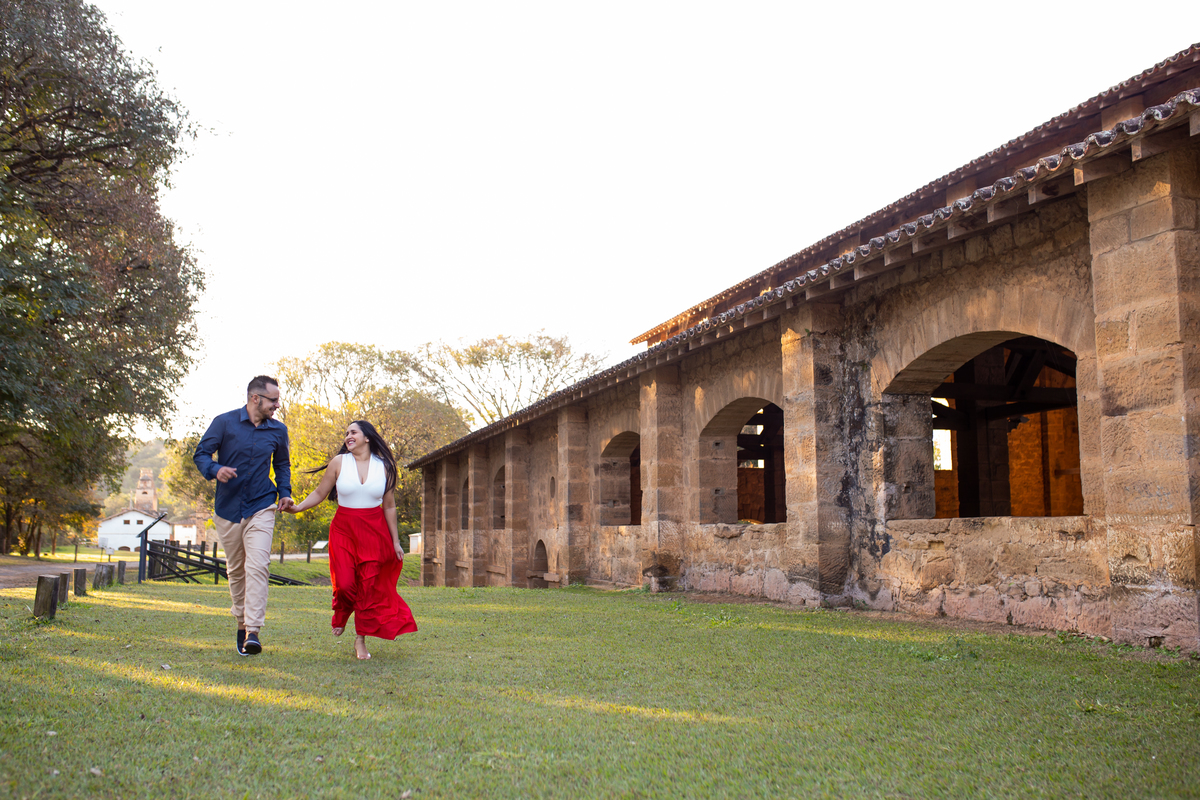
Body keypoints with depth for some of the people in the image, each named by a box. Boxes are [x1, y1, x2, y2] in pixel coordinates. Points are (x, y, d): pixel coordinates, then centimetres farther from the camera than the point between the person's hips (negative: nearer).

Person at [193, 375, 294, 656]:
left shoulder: (278, 430, 6)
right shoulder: (224, 422, -3)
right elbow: (200, 453, -2)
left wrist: (284, 492, 7)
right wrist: (215, 470, -23)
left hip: (261, 508, 0)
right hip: (228, 507, 0)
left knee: (258, 566, -16)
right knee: (235, 569, 10)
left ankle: (253, 632, -20)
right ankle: (242, 623, 27)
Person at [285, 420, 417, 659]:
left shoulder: (384, 467, 3)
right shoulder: (339, 463, 1)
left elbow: (389, 507, 8)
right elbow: (319, 493, 7)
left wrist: (395, 542, 8)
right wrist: (297, 507, -10)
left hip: (374, 532, 1)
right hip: (344, 529, -1)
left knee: (369, 585, -2)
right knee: (345, 583, -12)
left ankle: (361, 640, 12)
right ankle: (341, 615, 23)